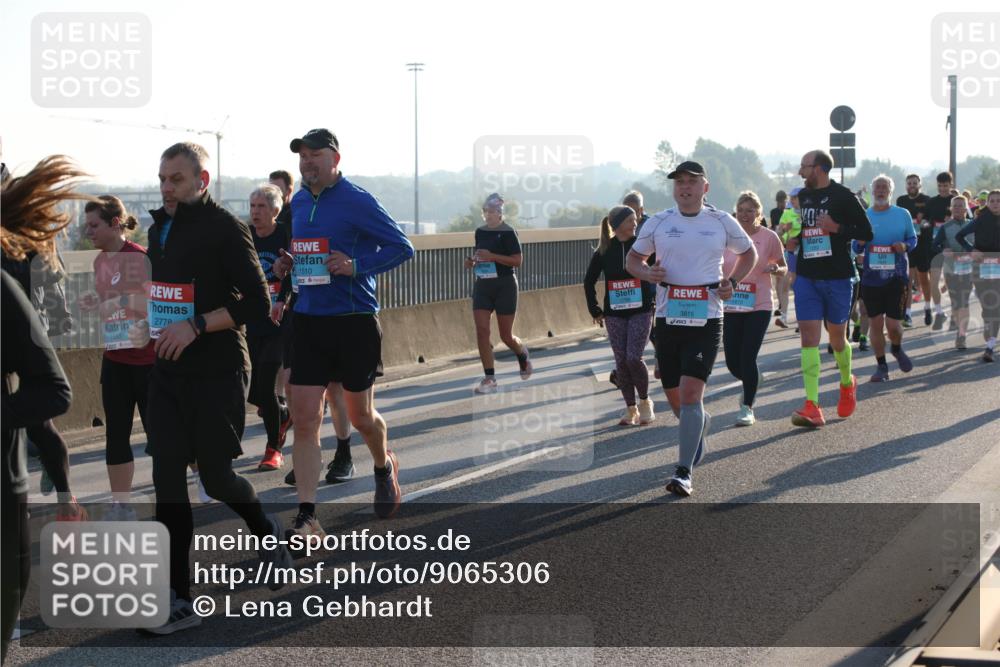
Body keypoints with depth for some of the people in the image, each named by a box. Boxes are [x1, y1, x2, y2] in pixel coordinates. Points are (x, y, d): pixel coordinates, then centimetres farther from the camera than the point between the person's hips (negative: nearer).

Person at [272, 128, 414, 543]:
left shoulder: (357, 202, -10)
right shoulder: (299, 202, 10)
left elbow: (402, 247, -8)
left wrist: (357, 266, -21)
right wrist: (288, 264, 4)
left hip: (355, 322, -5)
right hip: (308, 320, 5)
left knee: (361, 416, 10)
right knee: (304, 419, -6)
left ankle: (384, 466, 43)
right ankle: (306, 517, -5)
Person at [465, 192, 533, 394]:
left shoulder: (507, 232, -10)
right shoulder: (480, 232, 9)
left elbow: (517, 260, -15)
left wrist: (492, 257, -24)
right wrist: (473, 261, 0)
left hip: (505, 286, -5)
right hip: (482, 286, 5)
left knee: (506, 336, 4)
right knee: (481, 330, -8)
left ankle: (523, 355, 38)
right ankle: (489, 378, -4)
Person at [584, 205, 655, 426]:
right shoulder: (604, 250, 2)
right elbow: (589, 281, 11)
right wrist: (595, 310, 9)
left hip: (641, 311, -2)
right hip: (614, 314, 2)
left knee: (634, 357, -13)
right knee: (621, 361, 2)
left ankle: (645, 402, 9)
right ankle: (631, 409, 13)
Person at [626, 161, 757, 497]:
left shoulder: (722, 222, 4)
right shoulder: (658, 222, 6)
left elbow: (749, 253, 19)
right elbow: (632, 258, 15)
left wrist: (732, 282, 2)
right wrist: (647, 273, -8)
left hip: (706, 318, -3)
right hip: (667, 317, 3)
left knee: (690, 392, -16)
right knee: (675, 397, 10)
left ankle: (684, 472, -13)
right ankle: (702, 423, 46)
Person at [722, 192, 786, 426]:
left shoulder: (769, 237, -3)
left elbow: (783, 268, 5)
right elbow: (717, 268, 14)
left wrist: (775, 269, -16)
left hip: (759, 306, -3)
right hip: (730, 307, 3)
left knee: (748, 358, -10)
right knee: (733, 362, 4)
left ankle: (747, 407, 4)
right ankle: (750, 386, 37)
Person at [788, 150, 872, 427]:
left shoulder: (843, 196, -6)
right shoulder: (802, 196, 11)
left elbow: (866, 233, -6)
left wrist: (837, 228, -20)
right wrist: (793, 240, 3)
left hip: (837, 278, -4)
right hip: (806, 277, 4)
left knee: (837, 337, 10)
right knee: (808, 337, -8)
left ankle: (847, 383, 41)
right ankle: (812, 407, -14)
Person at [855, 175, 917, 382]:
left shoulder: (903, 214, 2)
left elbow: (913, 239, 10)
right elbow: (856, 248, 11)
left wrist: (905, 246, -12)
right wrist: (860, 242, -12)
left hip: (896, 277, -2)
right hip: (871, 277, 2)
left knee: (893, 324, -6)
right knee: (875, 322, 3)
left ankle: (897, 349, 28)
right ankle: (881, 365, 17)